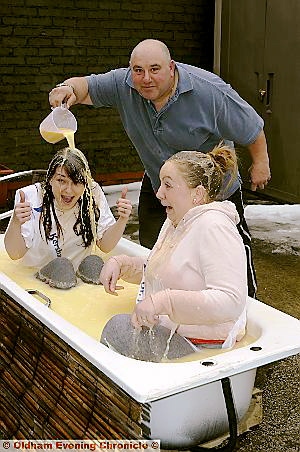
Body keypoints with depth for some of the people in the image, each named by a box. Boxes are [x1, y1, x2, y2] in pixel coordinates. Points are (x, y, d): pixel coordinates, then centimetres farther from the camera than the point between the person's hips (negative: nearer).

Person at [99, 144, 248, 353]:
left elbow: (231, 302, -29)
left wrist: (164, 301, -33)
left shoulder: (214, 227, -19)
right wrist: (119, 262, 7)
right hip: (164, 332, 9)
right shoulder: (175, 222, 12)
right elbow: (153, 268, 26)